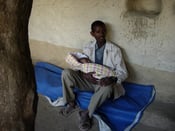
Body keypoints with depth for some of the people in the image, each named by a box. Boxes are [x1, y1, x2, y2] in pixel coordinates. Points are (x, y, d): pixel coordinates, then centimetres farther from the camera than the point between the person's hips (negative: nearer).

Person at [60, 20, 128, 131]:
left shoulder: (115, 49, -10)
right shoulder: (88, 47, 0)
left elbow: (123, 72, -10)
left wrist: (112, 79, -33)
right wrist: (85, 74, -22)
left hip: (104, 83, -3)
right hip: (89, 81, 3)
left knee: (108, 88, -40)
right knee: (66, 73, -18)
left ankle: (87, 114, -20)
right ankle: (71, 103, -2)